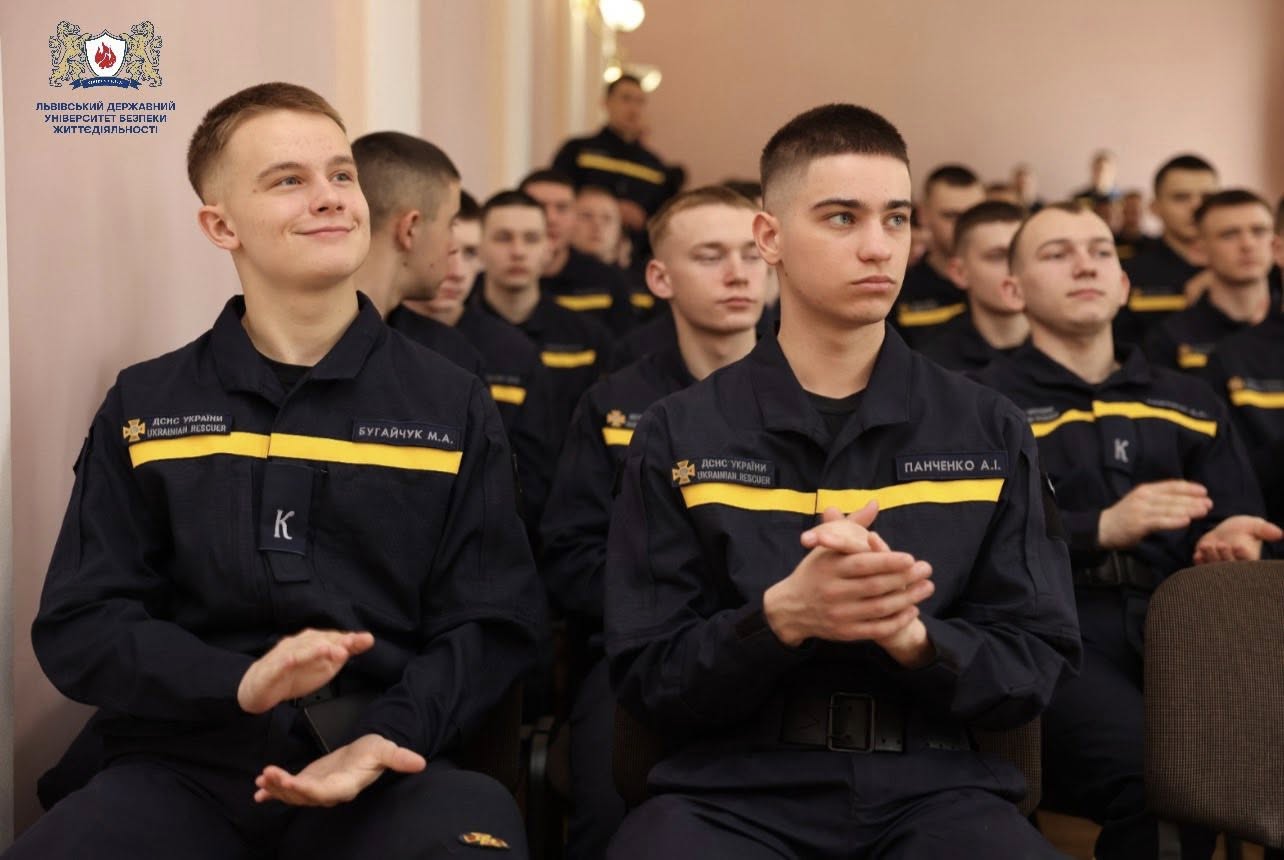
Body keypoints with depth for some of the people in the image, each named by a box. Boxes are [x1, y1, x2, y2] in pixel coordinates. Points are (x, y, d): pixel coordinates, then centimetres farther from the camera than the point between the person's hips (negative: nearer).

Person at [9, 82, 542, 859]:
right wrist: (241, 685, -13)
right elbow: (79, 626, 6)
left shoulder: (454, 406, 9)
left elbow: (493, 624, 6)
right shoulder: (144, 409, 10)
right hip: (189, 765, 1)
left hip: (389, 770, -1)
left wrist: (388, 737, -14)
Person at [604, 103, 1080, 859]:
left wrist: (911, 634, -16)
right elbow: (647, 678, 1)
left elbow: (1036, 664, 5)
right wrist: (781, 616, -18)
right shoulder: (679, 436, 5)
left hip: (936, 785, 1)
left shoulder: (991, 434, 8)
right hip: (737, 786, -1)